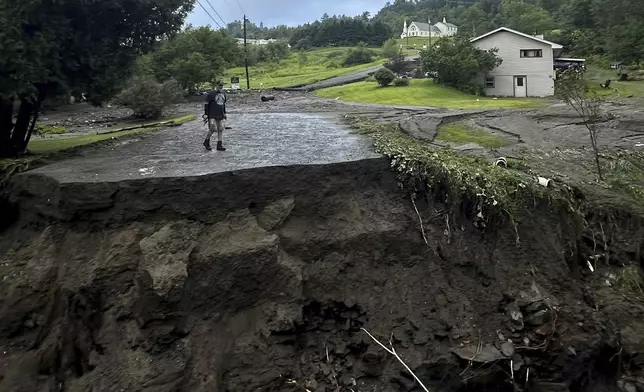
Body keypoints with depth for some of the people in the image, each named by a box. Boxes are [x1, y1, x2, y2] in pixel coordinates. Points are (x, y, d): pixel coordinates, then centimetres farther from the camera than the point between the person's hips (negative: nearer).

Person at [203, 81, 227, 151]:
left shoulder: (223, 94, 12)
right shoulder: (211, 94, -8)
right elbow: (206, 104, -7)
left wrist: (224, 113, 23)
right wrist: (205, 115, -11)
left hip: (220, 116, 6)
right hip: (212, 115, -6)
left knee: (220, 130, 4)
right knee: (212, 129, -12)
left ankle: (219, 145, 10)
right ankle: (206, 142, 11)